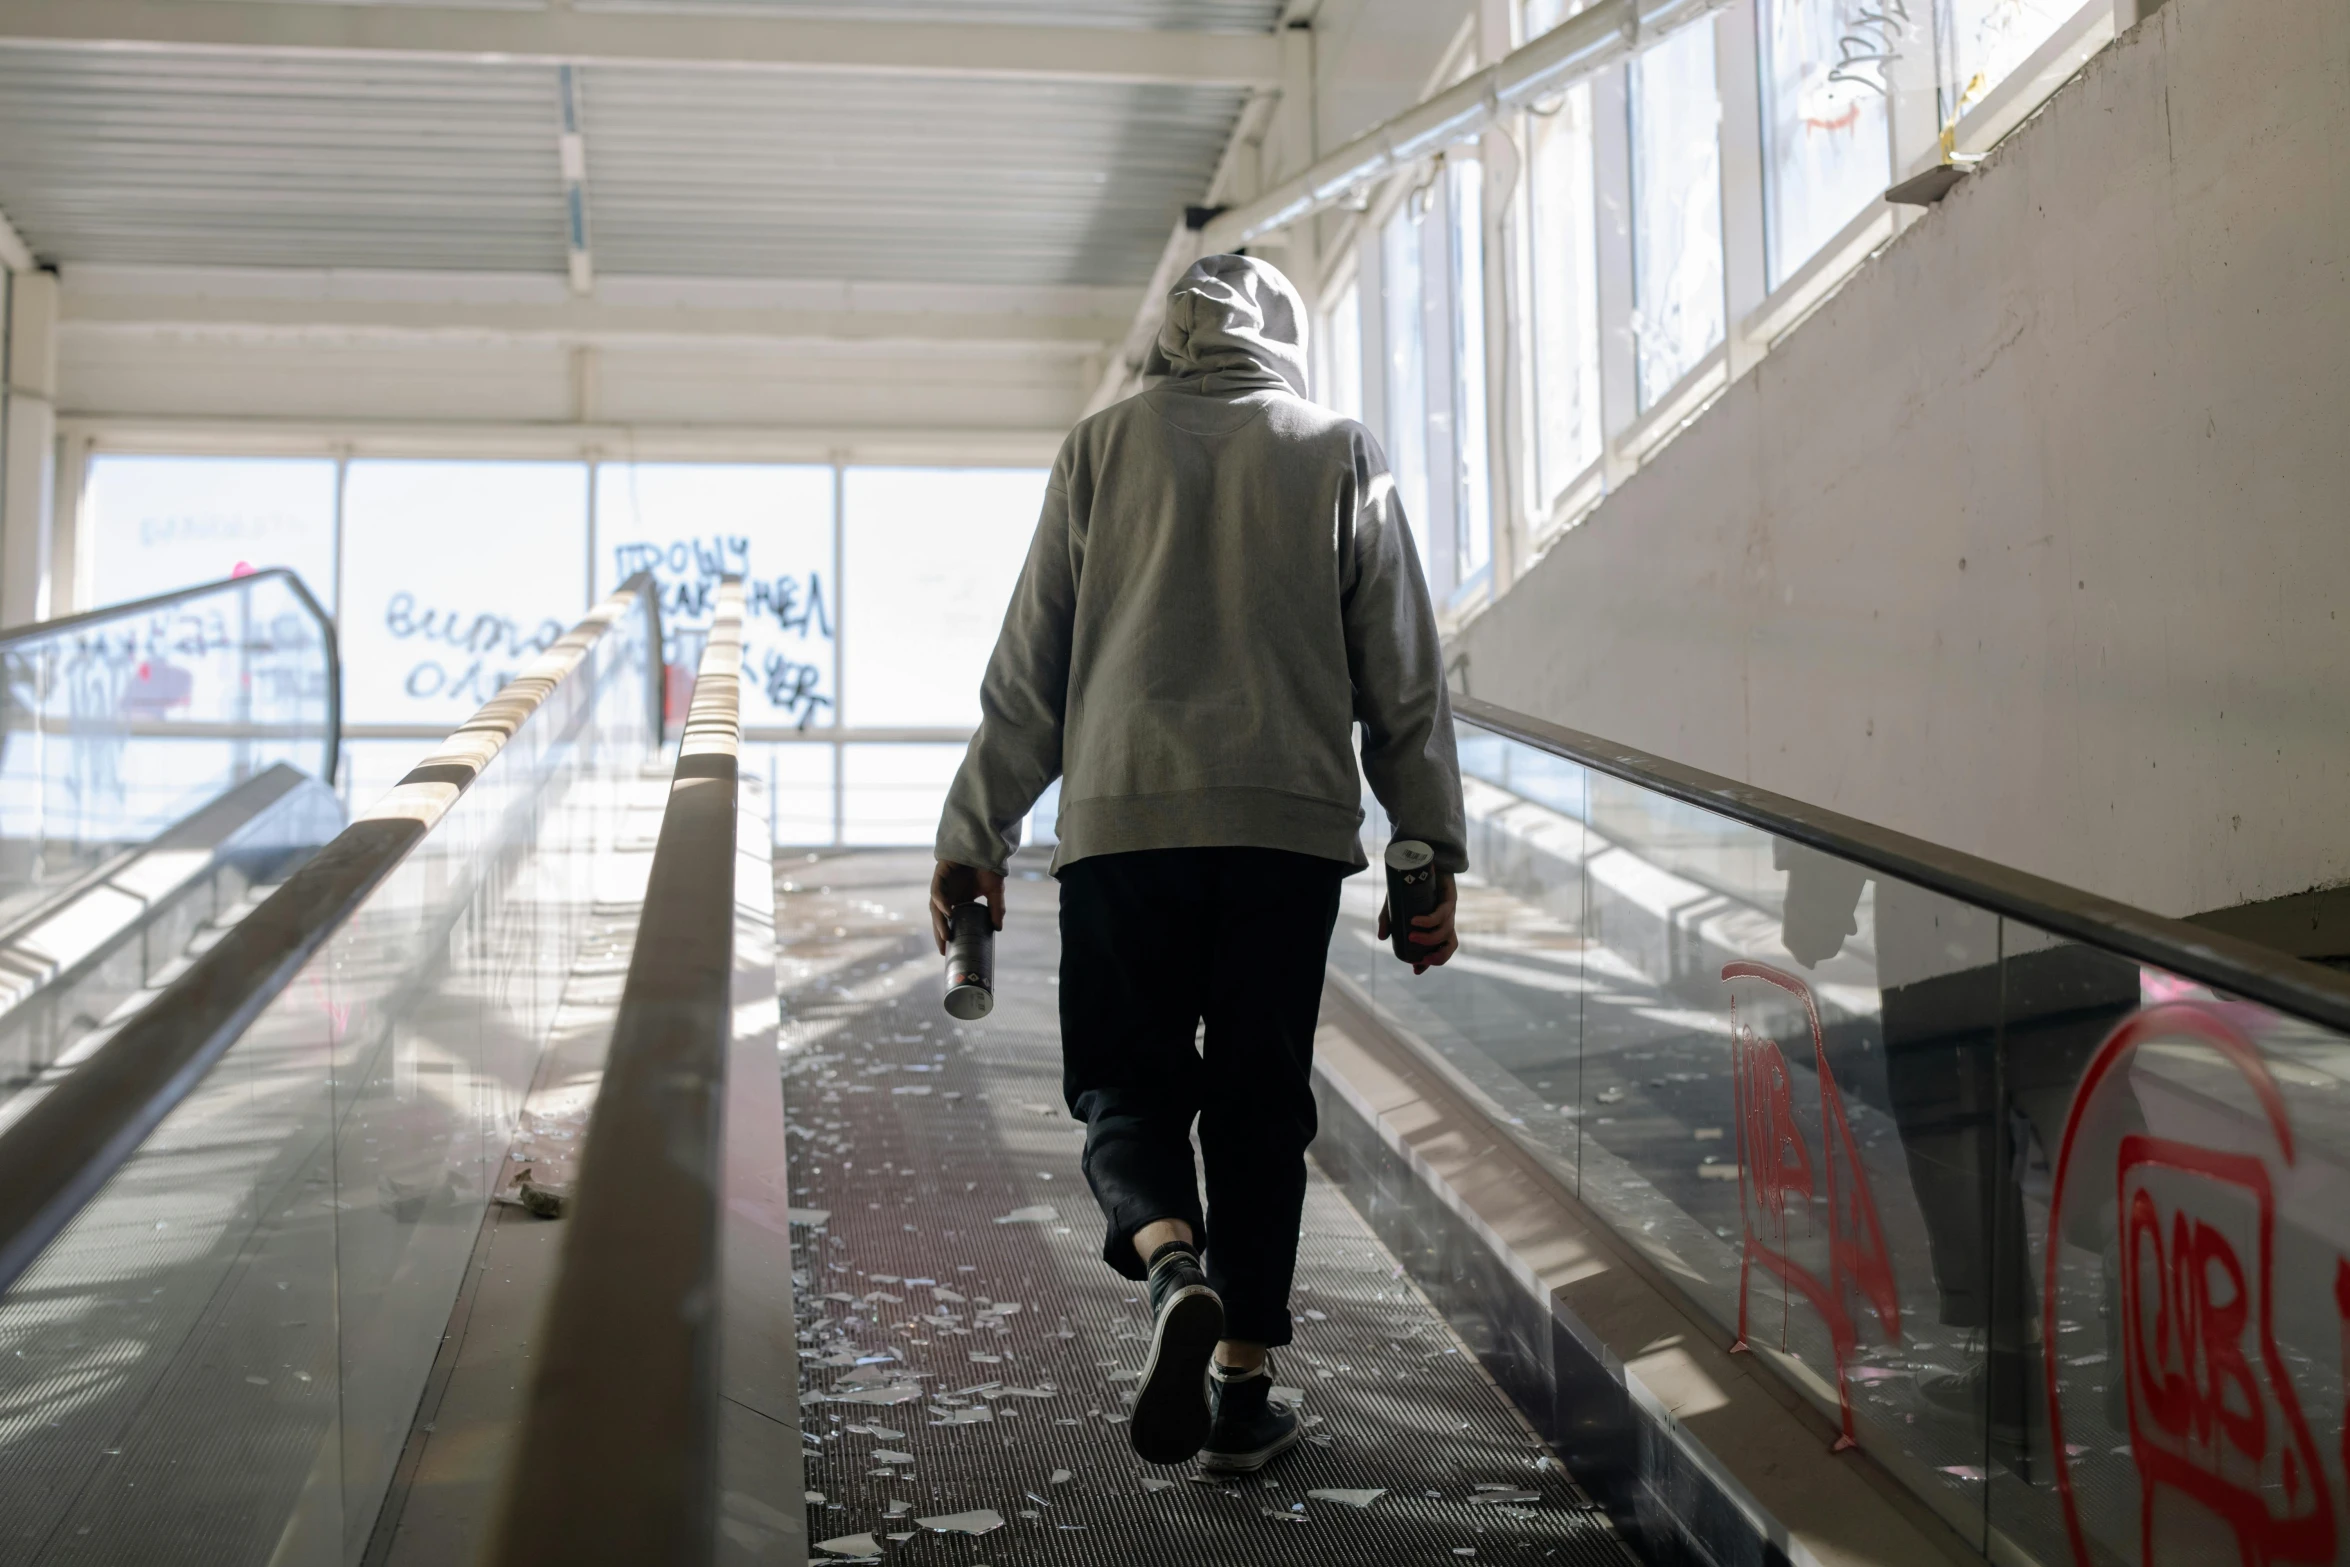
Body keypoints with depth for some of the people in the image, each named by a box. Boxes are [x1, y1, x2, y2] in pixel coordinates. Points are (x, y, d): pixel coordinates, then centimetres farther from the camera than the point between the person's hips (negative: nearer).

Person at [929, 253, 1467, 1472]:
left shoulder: (1102, 448, 9)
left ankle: (1176, 1268, -21)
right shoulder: (1343, 455, 10)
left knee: (1126, 1085, 8)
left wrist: (974, 840, 13)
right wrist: (1433, 855, 11)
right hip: (1291, 822, 1)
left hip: (1123, 820, -1)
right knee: (1260, 1100, 10)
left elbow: (1028, 669, 7)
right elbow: (1404, 678, 7)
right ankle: (1244, 1387, 13)